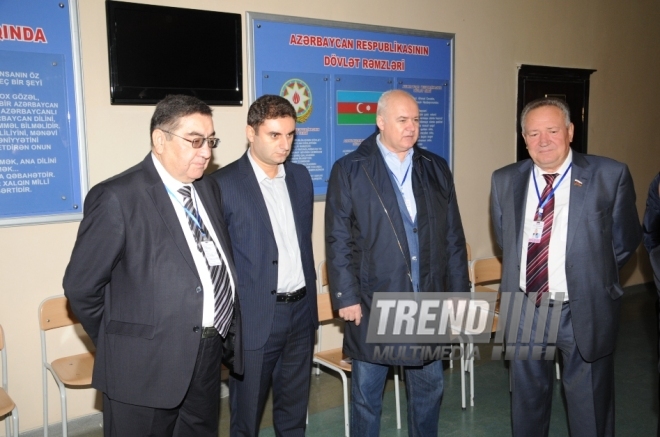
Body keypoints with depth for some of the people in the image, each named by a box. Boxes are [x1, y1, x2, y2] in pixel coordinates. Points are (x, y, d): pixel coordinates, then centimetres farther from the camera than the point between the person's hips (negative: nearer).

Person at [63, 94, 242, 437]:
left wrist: (225, 325, 8)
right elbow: (81, 286, -11)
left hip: (208, 357, 7)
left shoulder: (209, 190, 8)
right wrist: (122, 344, -1)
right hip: (147, 366, -6)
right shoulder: (117, 197, -14)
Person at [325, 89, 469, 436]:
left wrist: (458, 292, 5)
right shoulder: (349, 170, -5)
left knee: (429, 388, 17)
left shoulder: (437, 169, 7)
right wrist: (346, 297, -10)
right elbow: (338, 241, -7)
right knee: (367, 392, 12)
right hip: (372, 303, -3)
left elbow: (453, 237, 8)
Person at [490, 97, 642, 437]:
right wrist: (526, 274, 6)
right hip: (524, 310, 3)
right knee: (527, 402, 20)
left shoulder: (610, 176, -9)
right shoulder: (504, 181, 0)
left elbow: (625, 242, 0)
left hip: (584, 312, -2)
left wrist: (591, 276, 3)